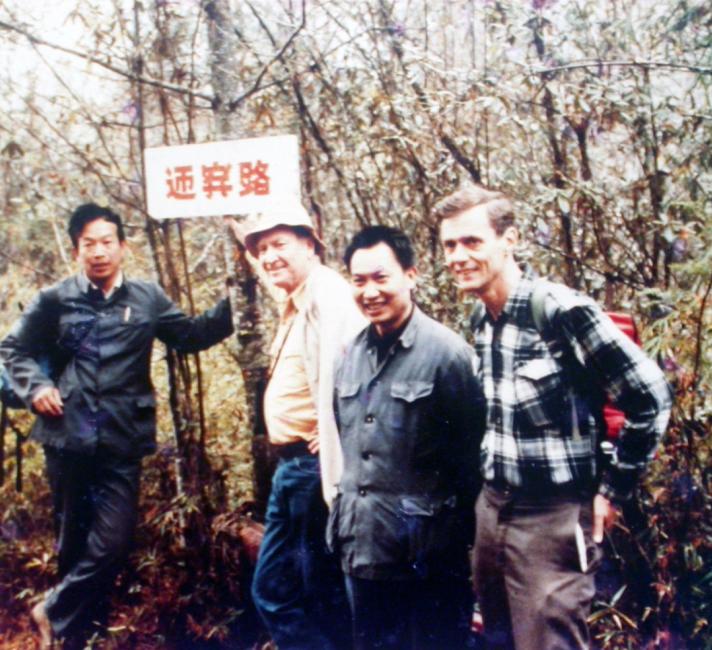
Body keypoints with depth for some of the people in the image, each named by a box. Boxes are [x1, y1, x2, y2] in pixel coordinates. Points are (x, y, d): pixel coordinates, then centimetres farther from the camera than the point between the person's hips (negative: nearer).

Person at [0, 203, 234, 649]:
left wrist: (233, 303, -2)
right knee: (74, 540, 12)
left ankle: (56, 613, 16)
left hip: (122, 443, 0)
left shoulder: (147, 298, 5)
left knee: (111, 542, -7)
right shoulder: (56, 300, 3)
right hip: (68, 439, 0)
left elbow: (192, 335, 10)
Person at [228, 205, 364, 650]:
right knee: (272, 588, 17)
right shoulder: (296, 304, 16)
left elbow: (342, 381, -25)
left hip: (316, 466, -10)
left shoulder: (328, 295, -15)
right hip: (292, 467, 10)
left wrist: (334, 475, -25)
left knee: (324, 595, 3)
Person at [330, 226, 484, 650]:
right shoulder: (353, 354, 6)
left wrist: (467, 534, -4)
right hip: (363, 548, 6)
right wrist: (343, 517, 15)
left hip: (429, 555, -6)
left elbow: (472, 454, -8)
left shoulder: (446, 351, -13)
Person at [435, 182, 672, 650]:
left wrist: (613, 490, -9)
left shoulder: (563, 311, -19)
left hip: (553, 517, -8)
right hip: (492, 507, 8)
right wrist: (491, 486, 16)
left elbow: (651, 399, -14)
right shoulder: (481, 320, 5)